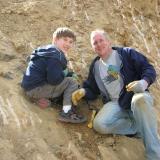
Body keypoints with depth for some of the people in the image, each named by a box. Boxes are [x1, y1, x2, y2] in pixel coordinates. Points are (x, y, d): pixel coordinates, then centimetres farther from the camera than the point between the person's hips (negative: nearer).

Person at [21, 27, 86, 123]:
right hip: (35, 88, -10)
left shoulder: (49, 51, 16)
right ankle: (66, 113, -10)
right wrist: (66, 73, -4)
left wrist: (69, 74, 5)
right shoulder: (56, 56, -17)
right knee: (72, 82, -11)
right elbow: (54, 79, -24)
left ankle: (42, 98, 8)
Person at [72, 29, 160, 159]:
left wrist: (144, 82, -25)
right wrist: (83, 91, -3)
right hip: (115, 104, 3)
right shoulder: (95, 66, 17)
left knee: (141, 99, -41)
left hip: (135, 96, -3)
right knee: (99, 125, -28)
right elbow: (93, 91, 21)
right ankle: (141, 127, -10)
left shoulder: (126, 53, 5)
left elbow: (149, 69, -3)